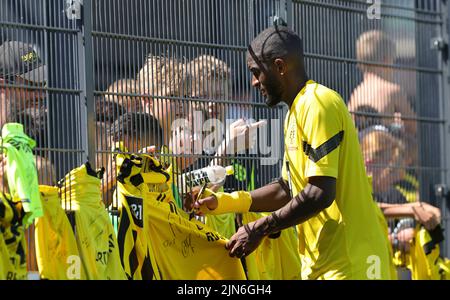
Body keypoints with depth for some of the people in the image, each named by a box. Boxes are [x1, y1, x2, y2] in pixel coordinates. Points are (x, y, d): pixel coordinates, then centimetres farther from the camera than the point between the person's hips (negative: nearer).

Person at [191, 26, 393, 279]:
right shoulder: (295, 113, 18)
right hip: (322, 264, 10)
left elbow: (320, 193, -21)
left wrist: (260, 229, -14)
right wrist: (225, 202, 13)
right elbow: (288, 189, 21)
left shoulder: (318, 104, -13)